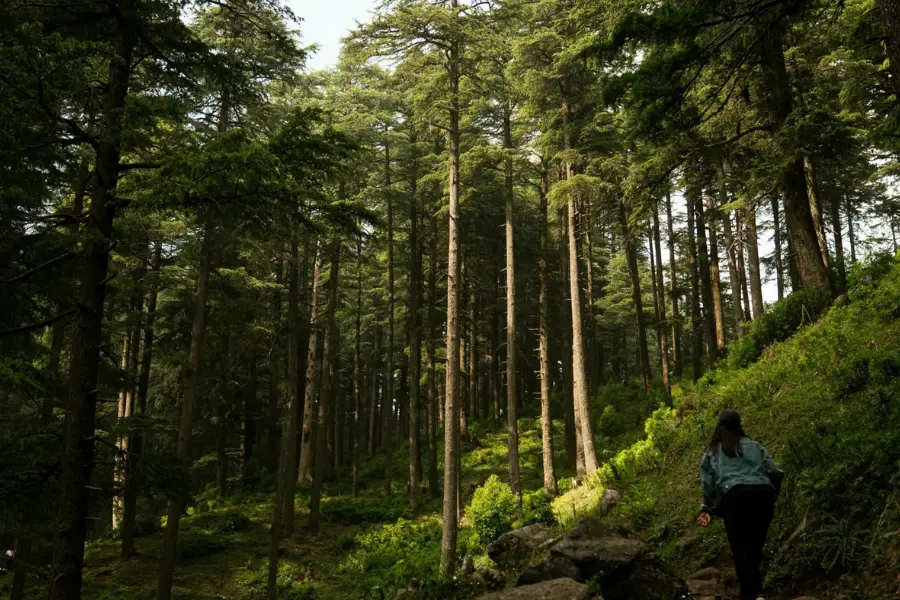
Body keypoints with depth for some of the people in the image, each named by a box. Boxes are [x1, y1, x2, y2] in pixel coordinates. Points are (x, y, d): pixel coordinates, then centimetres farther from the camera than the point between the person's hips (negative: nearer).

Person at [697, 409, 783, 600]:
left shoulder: (711, 452, 20)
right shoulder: (754, 446, 24)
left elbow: (708, 485, 11)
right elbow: (775, 474, 15)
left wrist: (707, 510, 19)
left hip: (734, 495, -2)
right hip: (763, 493, 2)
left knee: (741, 549, -3)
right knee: (754, 546, 8)